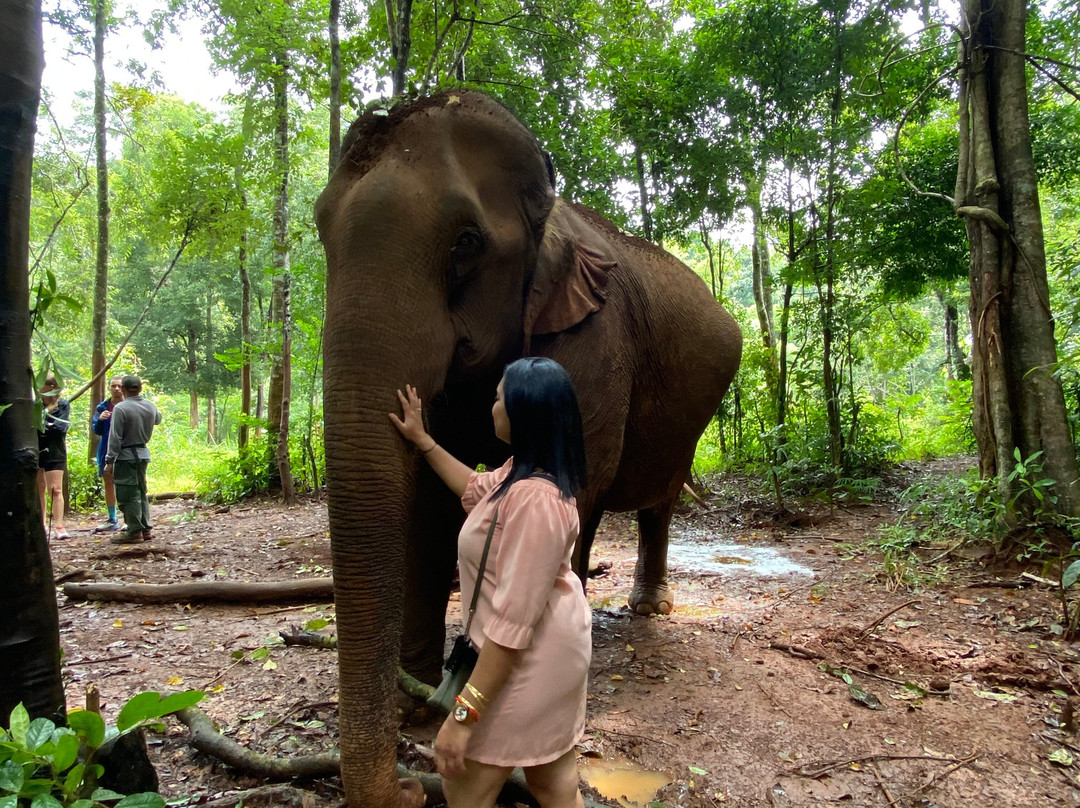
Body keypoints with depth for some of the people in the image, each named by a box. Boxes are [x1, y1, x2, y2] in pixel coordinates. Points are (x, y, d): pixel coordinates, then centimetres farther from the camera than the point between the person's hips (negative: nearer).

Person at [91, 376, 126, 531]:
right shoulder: (102, 407, 8)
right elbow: (96, 430, 4)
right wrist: (100, 420, -16)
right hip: (106, 452, 5)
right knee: (108, 485, 11)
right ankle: (112, 520, 21)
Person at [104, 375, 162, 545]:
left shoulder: (120, 408, -15)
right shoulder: (150, 406, 4)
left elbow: (115, 438, -15)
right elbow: (158, 419, 27)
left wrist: (110, 460, -11)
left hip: (126, 456, -7)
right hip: (143, 453, 7)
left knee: (128, 494, -1)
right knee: (141, 492, 16)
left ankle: (134, 531, 1)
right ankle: (145, 529, 20)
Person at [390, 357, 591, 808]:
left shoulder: (535, 499, -31)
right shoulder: (523, 470, 1)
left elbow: (512, 623, -31)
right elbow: (475, 491, 23)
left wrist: (465, 713, -26)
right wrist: (423, 441, 22)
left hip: (528, 658, -10)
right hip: (553, 648, 10)